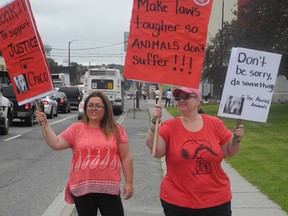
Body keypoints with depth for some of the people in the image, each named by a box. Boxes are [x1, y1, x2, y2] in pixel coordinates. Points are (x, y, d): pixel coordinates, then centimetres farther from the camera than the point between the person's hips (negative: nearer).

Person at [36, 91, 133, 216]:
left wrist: (129, 183, 1)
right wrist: (45, 124, -12)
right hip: (82, 188, 1)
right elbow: (56, 144, -2)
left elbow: (126, 157, 4)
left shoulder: (116, 130, 2)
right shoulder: (76, 128, 3)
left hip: (109, 188, -1)